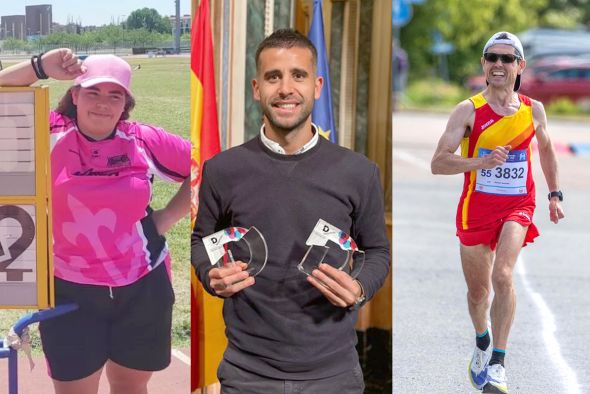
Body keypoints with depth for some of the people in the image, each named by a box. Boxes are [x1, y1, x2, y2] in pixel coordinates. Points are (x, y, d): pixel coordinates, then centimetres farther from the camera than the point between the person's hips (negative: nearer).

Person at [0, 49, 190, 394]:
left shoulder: (145, 142, -3)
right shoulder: (50, 135, -6)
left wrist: (168, 216, 0)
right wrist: (41, 68, -22)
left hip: (142, 287, 2)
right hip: (70, 291, -1)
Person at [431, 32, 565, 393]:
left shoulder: (534, 110, 2)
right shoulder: (469, 110, -7)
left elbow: (546, 149, 22)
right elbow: (438, 163, -14)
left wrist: (555, 194, 19)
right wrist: (481, 162, -28)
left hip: (518, 205, 0)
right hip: (477, 207, 0)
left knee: (503, 275, -24)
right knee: (478, 290, 12)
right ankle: (482, 343, 44)